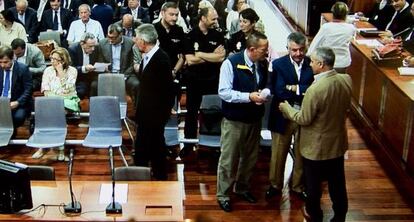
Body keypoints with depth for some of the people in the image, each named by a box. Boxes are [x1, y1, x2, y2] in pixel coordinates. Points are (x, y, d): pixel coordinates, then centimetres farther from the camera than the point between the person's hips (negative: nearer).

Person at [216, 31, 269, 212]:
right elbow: (224, 92, -20)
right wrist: (249, 96, -27)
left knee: (250, 157, 18)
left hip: (255, 119, 6)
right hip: (234, 120, -6)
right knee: (228, 159, 3)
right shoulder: (231, 63, -17)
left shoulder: (262, 65, 0)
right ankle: (223, 195, 19)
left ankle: (242, 188, 38)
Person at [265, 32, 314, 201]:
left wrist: (294, 88, -20)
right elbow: (278, 92, -19)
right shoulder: (278, 64, -8)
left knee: (301, 154, 16)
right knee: (278, 154, 13)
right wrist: (303, 92, -19)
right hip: (283, 116, -1)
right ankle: (275, 185, 33)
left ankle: (298, 186, 35)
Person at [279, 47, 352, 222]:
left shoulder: (315, 89, -31)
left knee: (314, 184, 17)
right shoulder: (346, 80, -10)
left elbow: (304, 119, -20)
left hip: (316, 147, -6)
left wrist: (286, 107, -5)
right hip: (338, 143, 6)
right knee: (338, 183, 21)